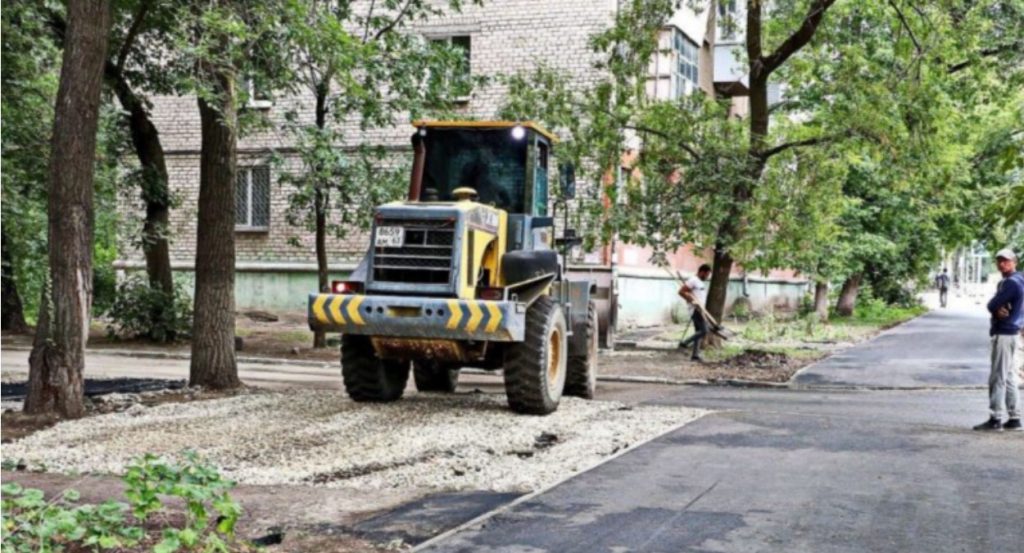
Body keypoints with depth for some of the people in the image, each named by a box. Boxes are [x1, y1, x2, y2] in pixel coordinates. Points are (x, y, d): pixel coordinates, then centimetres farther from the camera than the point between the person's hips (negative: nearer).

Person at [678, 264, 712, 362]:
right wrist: (691, 301, -20)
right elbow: (681, 291, -19)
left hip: (700, 310, 10)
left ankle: (695, 354, 12)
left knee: (699, 332, 10)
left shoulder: (699, 281, 18)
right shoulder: (693, 280, -13)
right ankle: (684, 343, -7)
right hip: (696, 310, -10)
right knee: (704, 331, -13)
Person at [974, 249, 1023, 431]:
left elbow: (992, 306, -20)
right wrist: (999, 310, -10)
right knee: (1009, 378, 12)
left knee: (998, 378, -7)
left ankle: (996, 419, -6)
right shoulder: (1007, 281, 16)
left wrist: (998, 308, -1)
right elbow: (993, 306, 9)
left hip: (1004, 334, -10)